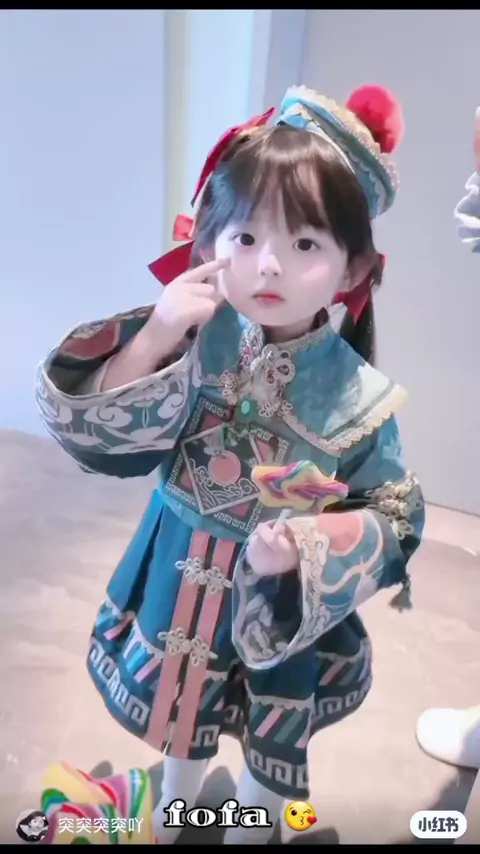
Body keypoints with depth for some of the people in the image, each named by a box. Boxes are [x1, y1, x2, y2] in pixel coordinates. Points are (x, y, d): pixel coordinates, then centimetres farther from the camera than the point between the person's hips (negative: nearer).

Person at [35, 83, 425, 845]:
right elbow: (100, 434, -19)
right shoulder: (195, 343, -18)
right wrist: (155, 336, -32)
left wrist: (308, 549, -30)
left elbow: (392, 521, -12)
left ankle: (250, 825, 62)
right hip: (181, 576, 2)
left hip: (285, 603, -1)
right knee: (179, 711, 29)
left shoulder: (358, 396, -20)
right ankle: (174, 807, 65)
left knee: (273, 739, 25)